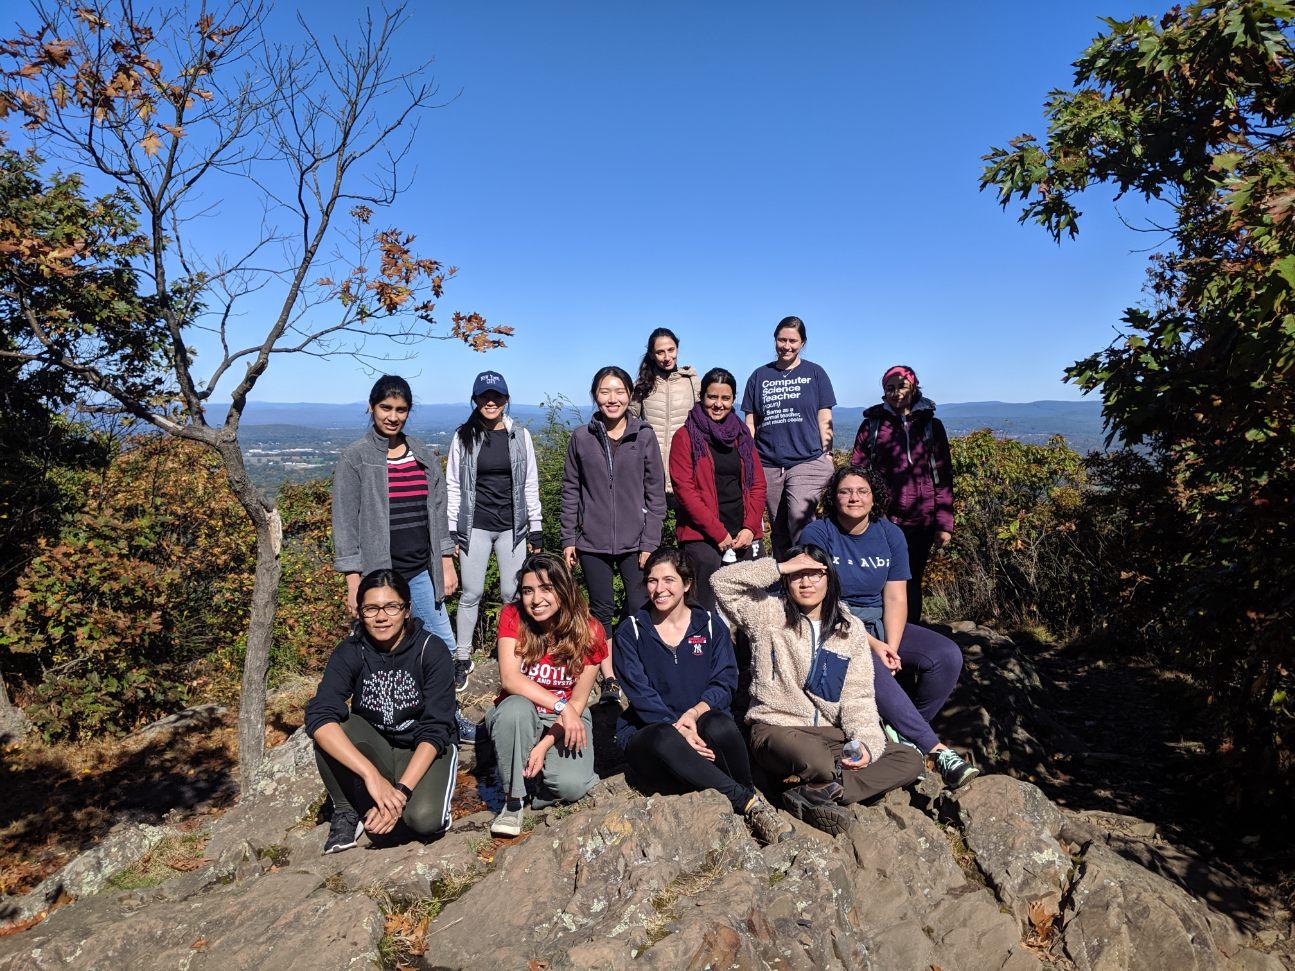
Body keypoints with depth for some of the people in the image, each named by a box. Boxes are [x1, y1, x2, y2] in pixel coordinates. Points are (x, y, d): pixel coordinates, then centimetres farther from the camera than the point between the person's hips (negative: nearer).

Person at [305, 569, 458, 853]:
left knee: (424, 819, -30)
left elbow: (436, 730, -20)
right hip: (374, 750, 2)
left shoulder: (431, 649, -18)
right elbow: (318, 715, -30)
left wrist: (401, 791, -32)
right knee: (328, 728, -27)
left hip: (424, 751, -2)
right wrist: (371, 774, -41)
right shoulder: (349, 652, -14)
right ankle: (346, 810, -4)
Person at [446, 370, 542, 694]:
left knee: (512, 593, 3)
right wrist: (452, 530, 0)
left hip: (512, 525, 1)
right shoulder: (463, 437, 2)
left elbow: (530, 484, 7)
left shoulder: (520, 435, 4)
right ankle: (462, 658, 16)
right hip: (475, 526, -1)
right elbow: (453, 486, 4)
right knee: (471, 594, 2)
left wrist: (535, 529, 4)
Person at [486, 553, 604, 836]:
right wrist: (560, 705, -32)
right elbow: (509, 678, -24)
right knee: (516, 708, -37)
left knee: (571, 786, -27)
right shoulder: (513, 617, -13)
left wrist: (546, 744, -20)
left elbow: (578, 701, -9)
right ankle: (513, 799, -15)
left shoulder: (589, 632, -12)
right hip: (518, 718, 0)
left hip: (567, 720, 0)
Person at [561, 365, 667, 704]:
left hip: (635, 541, -1)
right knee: (601, 610, 8)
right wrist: (568, 539, 3)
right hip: (592, 542, 1)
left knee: (640, 610, -1)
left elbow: (655, 491, 1)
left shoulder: (644, 435, 0)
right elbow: (571, 490, 7)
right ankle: (609, 680, 19)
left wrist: (651, 541, -4)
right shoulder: (581, 438, 3)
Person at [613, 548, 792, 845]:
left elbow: (725, 683, -1)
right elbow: (640, 694, -7)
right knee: (666, 739, -37)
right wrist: (678, 729, -22)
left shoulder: (711, 626, 8)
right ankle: (750, 801, -28)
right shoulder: (630, 632, 3)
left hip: (701, 725, 1)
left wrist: (694, 713, -21)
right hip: (648, 731, -1)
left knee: (720, 725, -35)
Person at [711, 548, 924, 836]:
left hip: (830, 733, 6)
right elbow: (722, 582, -14)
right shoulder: (769, 614, 0)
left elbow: (858, 697, 5)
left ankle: (811, 793, -18)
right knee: (814, 759, -39)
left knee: (910, 761, -10)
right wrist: (780, 567, -15)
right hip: (777, 729, -5)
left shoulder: (851, 628, 9)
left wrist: (866, 743, -12)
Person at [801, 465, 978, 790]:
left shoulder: (890, 534, 5)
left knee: (947, 655, -16)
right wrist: (872, 644, -20)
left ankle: (905, 733, -2)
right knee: (872, 669, -35)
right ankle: (935, 749, -25)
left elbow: (895, 598, -1)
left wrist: (891, 647, -17)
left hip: (881, 625, 5)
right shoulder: (817, 534, -9)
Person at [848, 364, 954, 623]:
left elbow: (943, 477, 5)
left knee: (912, 583, 10)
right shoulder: (872, 424, 6)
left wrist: (944, 523, -2)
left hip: (921, 521, 1)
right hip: (882, 520, -1)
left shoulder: (931, 425, 8)